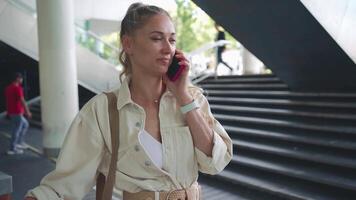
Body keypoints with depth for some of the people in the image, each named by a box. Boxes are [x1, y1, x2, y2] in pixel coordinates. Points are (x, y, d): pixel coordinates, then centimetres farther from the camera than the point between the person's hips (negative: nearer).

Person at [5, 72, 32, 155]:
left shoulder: (8, 88, 12)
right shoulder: (18, 88, -16)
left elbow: (7, 100, 19)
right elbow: (22, 101, -19)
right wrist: (27, 111, -13)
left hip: (11, 112, 9)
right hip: (17, 112, -9)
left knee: (25, 124, 22)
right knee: (16, 130, -1)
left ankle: (19, 142, 20)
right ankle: (12, 149, 3)